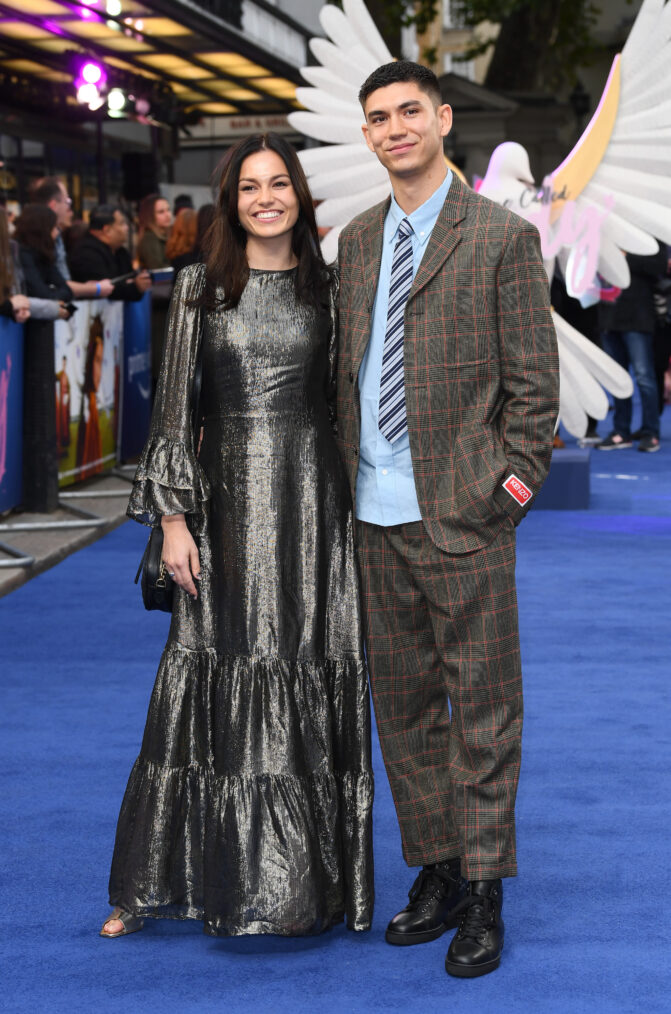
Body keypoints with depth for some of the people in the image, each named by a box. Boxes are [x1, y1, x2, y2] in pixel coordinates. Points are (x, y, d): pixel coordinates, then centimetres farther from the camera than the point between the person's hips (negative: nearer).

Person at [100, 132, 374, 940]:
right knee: (216, 681, 1)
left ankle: (304, 880, 14)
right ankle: (154, 880, 13)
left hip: (312, 498, 1)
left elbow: (341, 399, 10)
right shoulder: (200, 287, 3)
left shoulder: (325, 290, 8)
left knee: (312, 683, 3)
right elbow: (173, 406, 0)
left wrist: (353, 507, 6)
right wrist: (172, 515, -6)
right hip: (229, 500, -1)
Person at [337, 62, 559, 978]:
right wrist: (346, 475, 11)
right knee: (403, 699, 11)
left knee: (482, 703, 1)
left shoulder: (503, 237, -4)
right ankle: (436, 870, 24)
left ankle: (484, 897, 11)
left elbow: (534, 378, -4)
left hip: (462, 511, -5)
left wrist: (514, 483, -9)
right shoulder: (358, 239, 13)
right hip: (377, 515, 6)